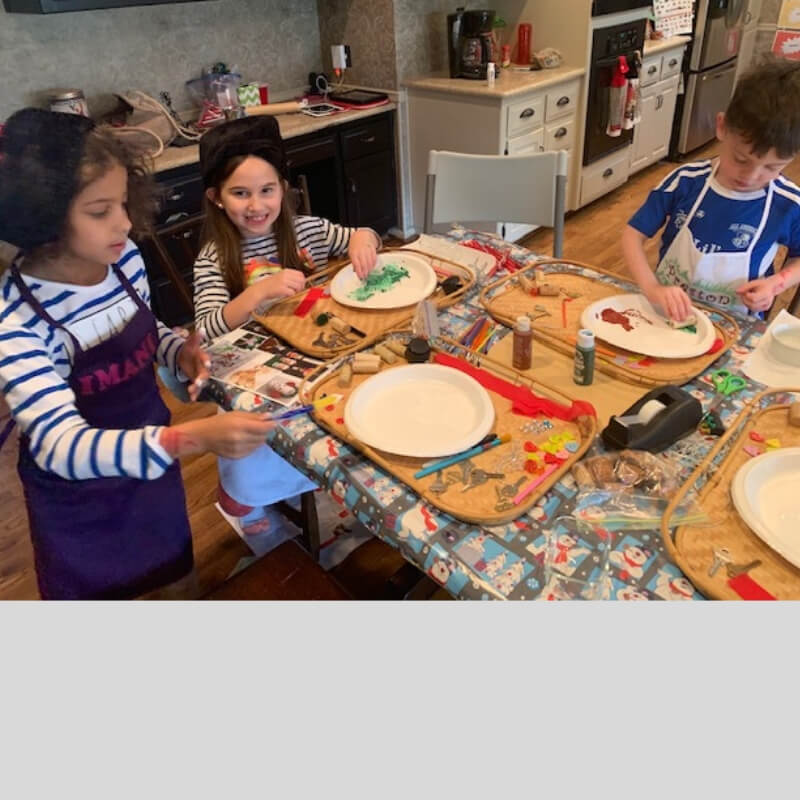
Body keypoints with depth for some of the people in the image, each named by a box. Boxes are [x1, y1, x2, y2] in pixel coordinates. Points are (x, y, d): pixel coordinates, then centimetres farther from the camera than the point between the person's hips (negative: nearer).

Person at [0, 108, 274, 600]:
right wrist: (194, 438, -51)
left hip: (152, 457, 5)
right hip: (79, 496, -4)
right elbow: (61, 447, -37)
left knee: (168, 571, 27)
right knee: (102, 589, 22)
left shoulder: (124, 258, -14)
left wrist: (180, 352, -17)